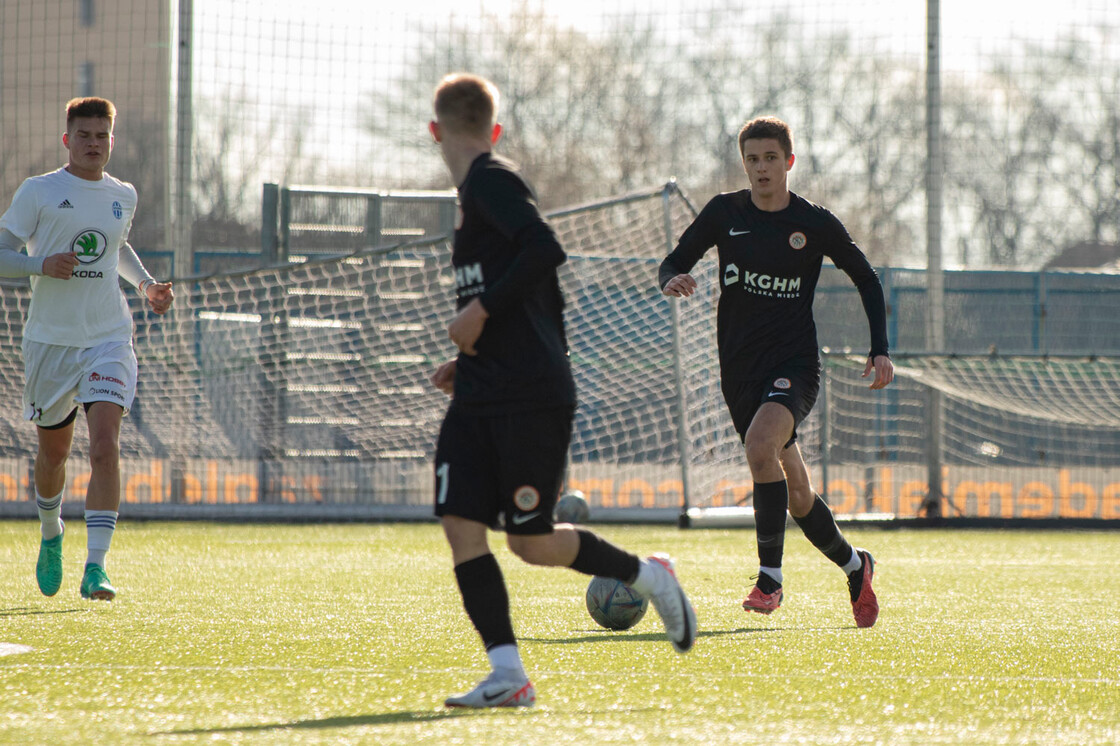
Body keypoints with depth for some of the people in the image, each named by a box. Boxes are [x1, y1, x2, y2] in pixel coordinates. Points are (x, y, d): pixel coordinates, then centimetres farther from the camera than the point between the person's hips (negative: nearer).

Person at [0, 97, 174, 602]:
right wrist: (43, 265, -21)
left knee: (105, 446, -17)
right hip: (50, 338, -1)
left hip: (109, 339, 1)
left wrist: (146, 284, 14)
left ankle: (95, 568, -20)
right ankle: (51, 534, 43)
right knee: (53, 450, 12)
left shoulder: (123, 196, 10)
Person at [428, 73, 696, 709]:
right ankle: (508, 674, -7)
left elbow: (545, 249, -23)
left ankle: (647, 575, 19)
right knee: (460, 522, -5)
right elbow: (547, 303, 25)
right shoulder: (483, 188, 21)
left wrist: (482, 310, -18)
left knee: (533, 542, -4)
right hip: (481, 395, 9)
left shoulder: (490, 181, -7)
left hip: (533, 394, -9)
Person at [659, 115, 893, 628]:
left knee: (760, 444, -32)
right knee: (795, 494, 8)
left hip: (795, 361, -3)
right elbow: (674, 262, 8)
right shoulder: (725, 213, 4)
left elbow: (867, 280, 10)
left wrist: (880, 350, 2)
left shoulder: (815, 224, -1)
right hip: (740, 369, 3)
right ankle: (854, 567, 33)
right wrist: (672, 280, -17)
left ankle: (770, 576, -26)